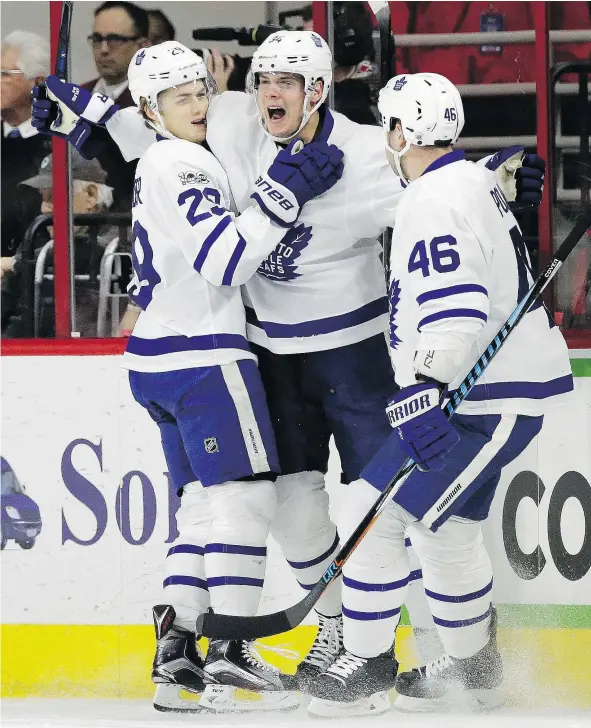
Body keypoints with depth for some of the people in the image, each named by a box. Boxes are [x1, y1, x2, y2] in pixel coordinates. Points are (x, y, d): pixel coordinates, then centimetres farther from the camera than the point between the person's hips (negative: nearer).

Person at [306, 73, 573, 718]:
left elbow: (454, 305, -30)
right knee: (445, 528, 21)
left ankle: (368, 665, -3)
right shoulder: (474, 182, 15)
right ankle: (472, 667, 31)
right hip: (495, 391, 11)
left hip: (490, 402, -11)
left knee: (373, 514, -10)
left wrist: (426, 387, -36)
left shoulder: (436, 199, -18)